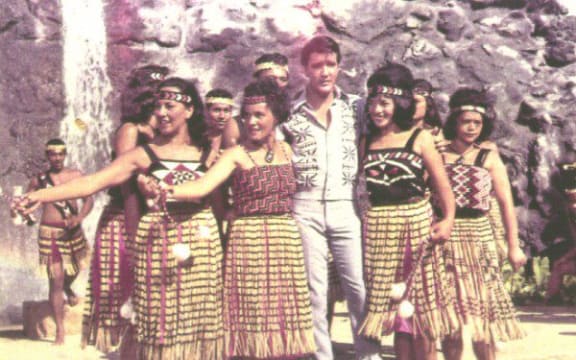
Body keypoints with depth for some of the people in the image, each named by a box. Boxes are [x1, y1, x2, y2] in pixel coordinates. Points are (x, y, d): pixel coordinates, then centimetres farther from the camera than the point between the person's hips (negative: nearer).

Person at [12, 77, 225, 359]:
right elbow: (93, 182, -8)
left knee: (201, 321, 0)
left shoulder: (206, 151, 11)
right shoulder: (144, 155, 3)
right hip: (159, 242, -2)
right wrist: (41, 195, -19)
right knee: (162, 320, -5)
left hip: (203, 240, 2)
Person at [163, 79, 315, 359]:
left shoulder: (285, 150, 12)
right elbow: (203, 186, -16)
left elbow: (293, 192, 15)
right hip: (249, 241, -4)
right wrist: (166, 190, -32)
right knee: (252, 316, -4)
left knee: (284, 317, 3)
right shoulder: (237, 155, -2)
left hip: (287, 241, 4)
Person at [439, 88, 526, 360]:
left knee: (482, 307, 1)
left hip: (478, 237, 0)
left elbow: (506, 203, 1)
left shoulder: (488, 159, 3)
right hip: (445, 239, 1)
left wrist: (513, 246, -2)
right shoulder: (438, 156, 4)